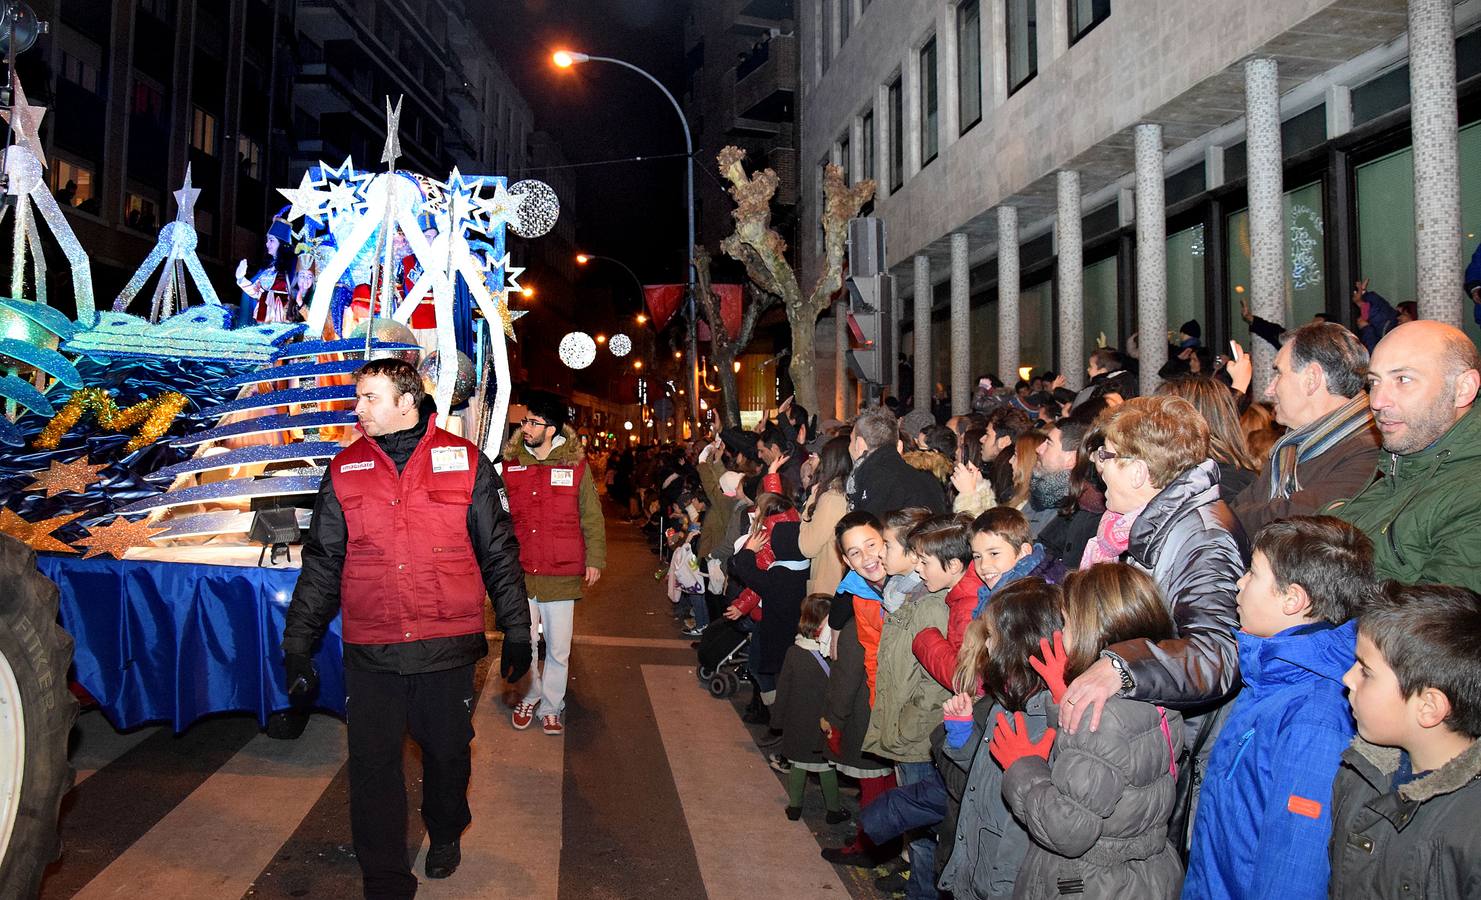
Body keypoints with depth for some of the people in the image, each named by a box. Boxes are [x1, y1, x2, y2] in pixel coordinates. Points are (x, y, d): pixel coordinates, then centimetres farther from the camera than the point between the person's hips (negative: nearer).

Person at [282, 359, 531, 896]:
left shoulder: (465, 463, -1)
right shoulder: (344, 471, 5)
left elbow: (500, 553, 4)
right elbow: (321, 563, 9)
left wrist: (516, 630, 3)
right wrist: (297, 645, 6)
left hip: (448, 645, -1)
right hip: (369, 653, 1)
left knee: (447, 752, 14)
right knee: (373, 767, 2)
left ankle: (445, 835, 42)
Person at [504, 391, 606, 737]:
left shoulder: (576, 465, -1)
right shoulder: (510, 464, 4)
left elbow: (592, 517, 4)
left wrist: (594, 558, -1)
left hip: (561, 575, -1)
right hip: (519, 572, 2)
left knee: (558, 649, 7)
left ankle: (551, 707, 25)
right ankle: (529, 696, 33)